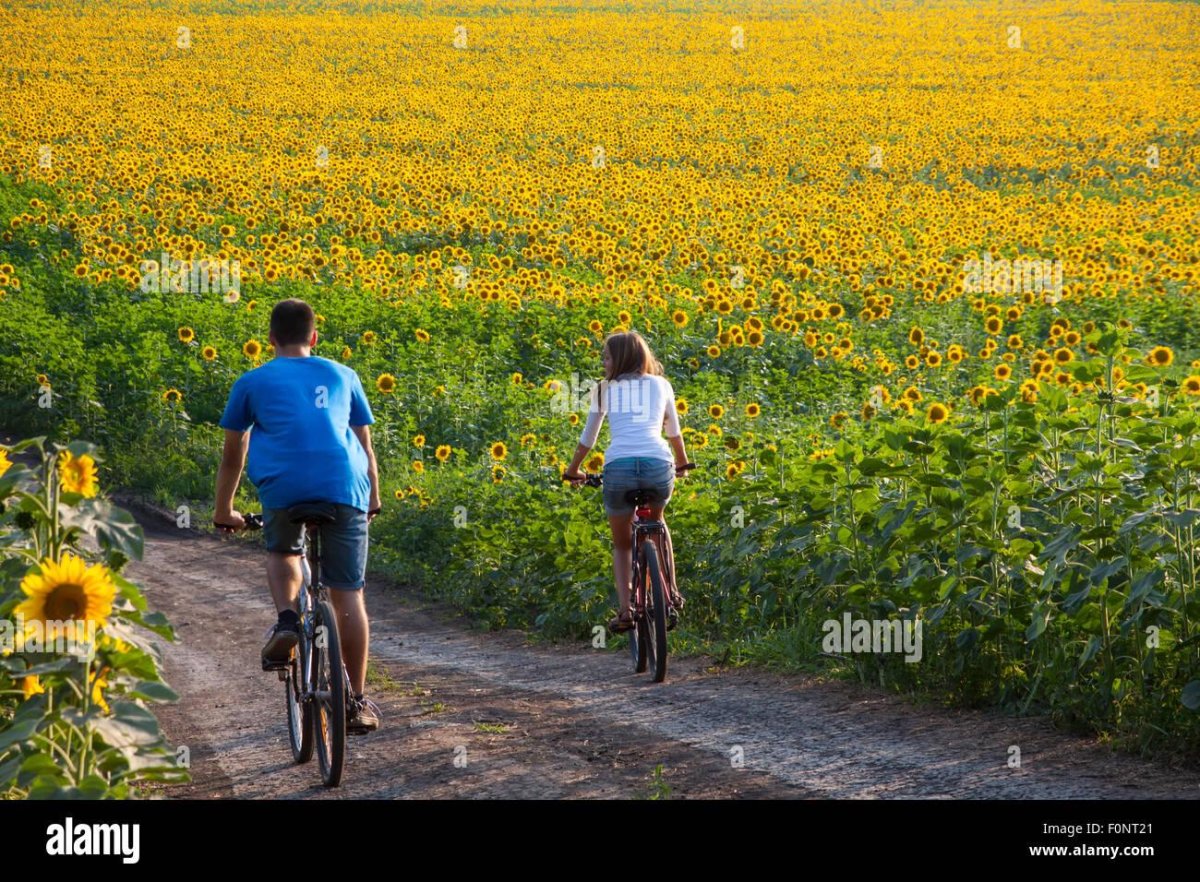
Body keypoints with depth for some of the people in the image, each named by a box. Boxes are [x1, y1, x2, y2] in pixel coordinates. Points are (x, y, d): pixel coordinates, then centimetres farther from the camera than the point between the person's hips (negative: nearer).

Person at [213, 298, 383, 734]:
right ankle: (357, 702, 10)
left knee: (282, 552, 31)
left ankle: (287, 619, 3)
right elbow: (365, 443, 30)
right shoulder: (342, 376, 24)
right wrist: (373, 499, 44)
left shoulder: (252, 382, 18)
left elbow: (233, 453, 24)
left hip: (284, 486, -1)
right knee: (347, 594, 8)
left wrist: (223, 511, 36)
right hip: (344, 486, 1)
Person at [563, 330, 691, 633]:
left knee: (622, 545, 21)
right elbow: (674, 432, 34)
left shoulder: (604, 389, 19)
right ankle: (671, 593, 24)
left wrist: (572, 472, 42)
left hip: (618, 467, -1)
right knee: (656, 522, 33)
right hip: (658, 465, 1)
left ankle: (624, 610, 3)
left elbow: (588, 438, 27)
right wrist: (682, 463, 52)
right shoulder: (660, 385, 22)